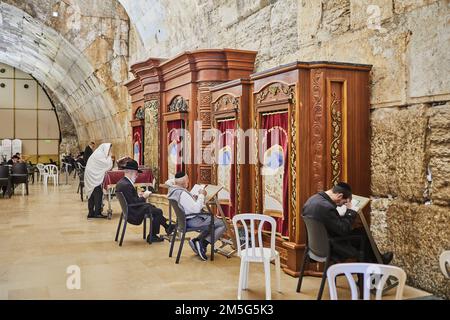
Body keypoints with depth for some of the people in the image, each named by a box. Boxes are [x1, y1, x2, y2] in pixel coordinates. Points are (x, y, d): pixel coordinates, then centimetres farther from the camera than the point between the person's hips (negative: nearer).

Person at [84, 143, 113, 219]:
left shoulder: (98, 153, 16)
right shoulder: (99, 155, -14)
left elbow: (103, 166, 20)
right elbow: (107, 165, -15)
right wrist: (109, 156, -3)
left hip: (92, 176, 10)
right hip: (94, 176, -10)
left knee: (92, 194, 10)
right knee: (98, 193, -7)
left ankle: (91, 213, 14)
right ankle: (97, 213, -5)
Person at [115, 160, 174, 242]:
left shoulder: (121, 182, 5)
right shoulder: (126, 185, -26)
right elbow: (133, 203, -27)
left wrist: (138, 195, 4)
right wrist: (143, 197, -14)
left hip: (129, 210, 11)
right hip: (133, 214, -11)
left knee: (152, 207, 22)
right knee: (158, 211, -4)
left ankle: (167, 227, 31)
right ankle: (152, 236, 6)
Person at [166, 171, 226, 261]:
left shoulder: (173, 190, 3)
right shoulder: (182, 193, -27)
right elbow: (196, 208, -29)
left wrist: (194, 197, 3)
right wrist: (201, 195, -17)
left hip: (186, 219, 10)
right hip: (194, 220, -10)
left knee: (212, 222, 26)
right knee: (222, 225, -6)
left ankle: (197, 240, 12)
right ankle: (203, 243, -9)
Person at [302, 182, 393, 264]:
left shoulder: (312, 199, -2)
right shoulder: (327, 207, -32)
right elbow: (344, 230, -21)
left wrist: (348, 212, 1)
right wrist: (351, 212, -9)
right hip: (328, 249, -9)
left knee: (360, 232, 20)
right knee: (363, 234, 9)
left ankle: (378, 259, 36)